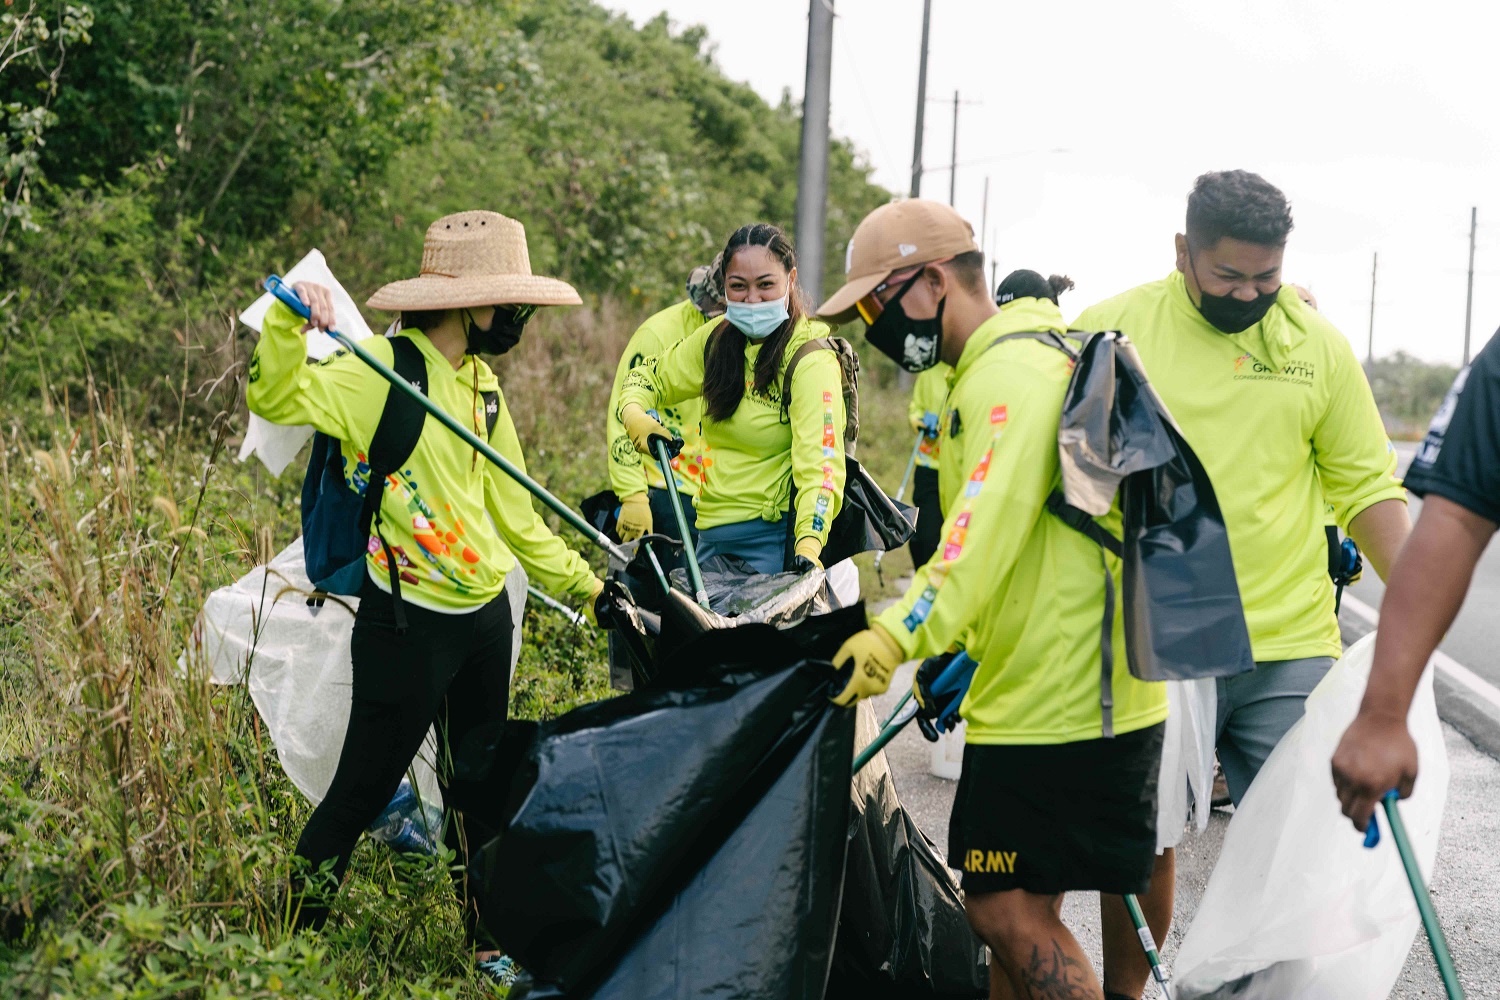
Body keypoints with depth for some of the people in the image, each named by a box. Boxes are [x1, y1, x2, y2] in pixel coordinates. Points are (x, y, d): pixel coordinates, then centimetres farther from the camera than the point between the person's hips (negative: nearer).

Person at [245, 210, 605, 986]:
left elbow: (511, 509, 18)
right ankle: (293, 932, 19)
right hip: (408, 622, -7)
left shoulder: (481, 385, 12)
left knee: (478, 779, 16)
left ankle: (487, 936, 29)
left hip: (485, 616, 7)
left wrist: (581, 581, 18)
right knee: (364, 787, 2)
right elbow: (276, 398, -24)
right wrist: (289, 324, -38)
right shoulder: (380, 373, -12)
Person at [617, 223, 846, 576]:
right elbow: (649, 375, 21)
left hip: (771, 539, -6)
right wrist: (634, 415, -3)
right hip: (710, 536, 6)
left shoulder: (811, 360, -12)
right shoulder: (718, 338, 7)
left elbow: (819, 461, -23)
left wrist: (808, 546, -37)